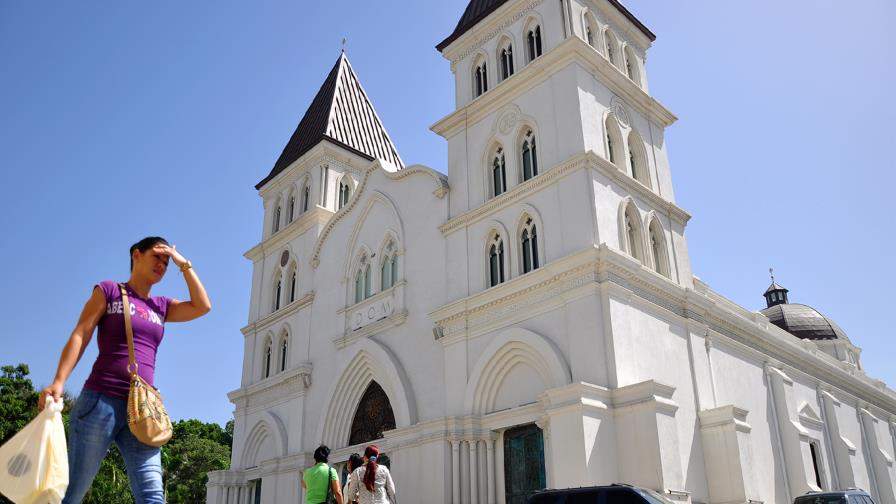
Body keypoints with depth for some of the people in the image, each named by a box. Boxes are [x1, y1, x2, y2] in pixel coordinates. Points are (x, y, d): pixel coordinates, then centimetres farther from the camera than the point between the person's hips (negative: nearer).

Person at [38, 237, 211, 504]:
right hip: (100, 401, -4)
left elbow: (202, 307, 7)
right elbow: (80, 336, -1)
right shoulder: (109, 290, 7)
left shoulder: (161, 306, 19)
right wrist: (58, 382, -14)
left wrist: (184, 264, 10)